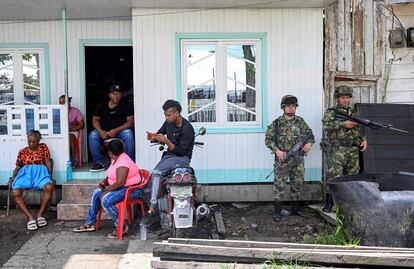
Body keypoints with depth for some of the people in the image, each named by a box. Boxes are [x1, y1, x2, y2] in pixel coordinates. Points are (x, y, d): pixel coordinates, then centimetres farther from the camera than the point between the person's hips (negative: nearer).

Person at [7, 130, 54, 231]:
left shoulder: (43, 147, 16)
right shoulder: (22, 152, 21)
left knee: (49, 187, -36)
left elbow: (48, 162, 9)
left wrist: (50, 176, -4)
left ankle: (40, 214, -23)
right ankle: (30, 217, -27)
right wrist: (12, 179, 5)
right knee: (15, 192, -30)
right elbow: (17, 167, 22)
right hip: (25, 172, 2)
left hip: (40, 171, -2)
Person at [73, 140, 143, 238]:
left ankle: (121, 226, -14)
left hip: (131, 189, -11)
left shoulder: (122, 162, -23)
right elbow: (111, 176, 22)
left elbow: (120, 182, -31)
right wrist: (104, 181, 3)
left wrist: (106, 191, -22)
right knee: (96, 193, 8)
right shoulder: (116, 159, 9)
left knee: (105, 200, -27)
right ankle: (89, 224, 17)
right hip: (120, 187, 11)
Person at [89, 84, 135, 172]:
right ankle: (98, 163, -18)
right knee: (92, 135, -26)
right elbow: (95, 119, 4)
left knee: (128, 135, -35)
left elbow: (130, 121, -10)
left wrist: (116, 130, -23)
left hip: (121, 130, -2)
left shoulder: (126, 106, -2)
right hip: (104, 131, 2)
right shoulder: (102, 105, 7)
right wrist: (100, 131, -17)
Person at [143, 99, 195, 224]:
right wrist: (153, 137, -5)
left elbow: (180, 151, -19)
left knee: (157, 172, -29)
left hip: (182, 158, -8)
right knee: (153, 177, -14)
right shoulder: (168, 123, 4)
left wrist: (166, 141, -28)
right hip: (169, 155, 8)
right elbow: (160, 134, 19)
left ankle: (152, 210, -27)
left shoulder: (187, 129, -18)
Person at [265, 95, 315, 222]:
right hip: (282, 159, -4)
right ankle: (278, 212, 2)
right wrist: (277, 150, -15)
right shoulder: (276, 123, -2)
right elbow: (268, 139, -2)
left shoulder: (300, 121, 8)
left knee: (297, 185, 12)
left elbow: (310, 134, 13)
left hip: (298, 159, 4)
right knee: (279, 185, -4)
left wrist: (309, 143, -9)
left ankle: (295, 209, 25)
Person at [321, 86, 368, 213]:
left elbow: (358, 130, 20)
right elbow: (327, 124, -19)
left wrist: (363, 140, 3)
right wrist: (343, 124, -27)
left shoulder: (354, 113, 17)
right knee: (334, 176, -9)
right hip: (337, 150, -5)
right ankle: (328, 203, -1)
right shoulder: (331, 112, 0)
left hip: (353, 150, 6)